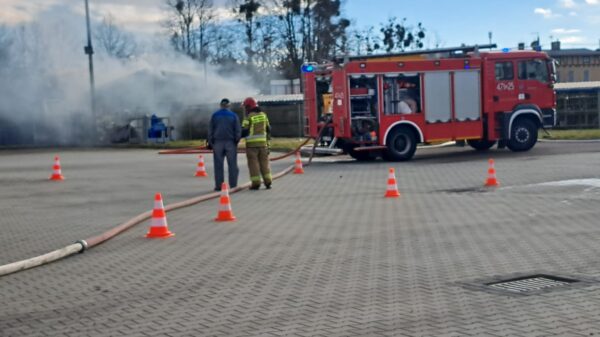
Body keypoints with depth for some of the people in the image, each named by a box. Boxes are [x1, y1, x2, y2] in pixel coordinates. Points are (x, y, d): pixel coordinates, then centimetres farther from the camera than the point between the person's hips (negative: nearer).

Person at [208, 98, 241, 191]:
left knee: (218, 165, 2)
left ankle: (219, 185, 0)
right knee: (232, 164, 4)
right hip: (230, 142, 0)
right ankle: (233, 185, 3)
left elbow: (210, 130, 2)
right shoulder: (233, 116, 2)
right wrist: (236, 141, 12)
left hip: (218, 142, 0)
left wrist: (210, 142, 8)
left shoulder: (215, 115, 3)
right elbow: (238, 130, 0)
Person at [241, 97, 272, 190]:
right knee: (264, 162, 10)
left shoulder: (249, 117, -10)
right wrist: (267, 138, 20)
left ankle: (256, 183, -1)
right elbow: (268, 129, 10)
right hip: (263, 143, 5)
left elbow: (244, 131, -11)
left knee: (253, 163, 0)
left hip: (252, 143, -4)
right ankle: (268, 182, 7)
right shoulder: (263, 115, 7)